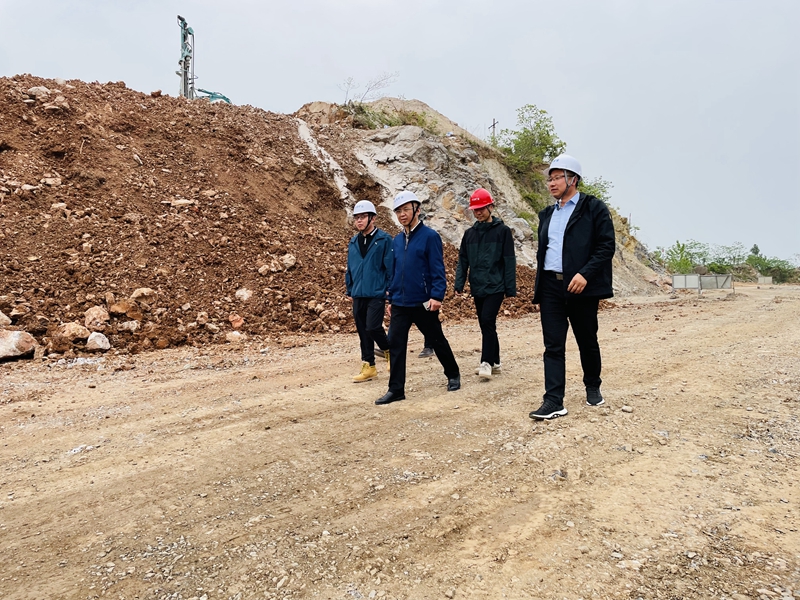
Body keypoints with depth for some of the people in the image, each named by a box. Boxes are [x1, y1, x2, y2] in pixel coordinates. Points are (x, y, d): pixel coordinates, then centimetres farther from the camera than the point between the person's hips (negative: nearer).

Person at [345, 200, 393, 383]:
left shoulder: (384, 240, -6)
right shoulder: (353, 242, 11)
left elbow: (390, 268, -6)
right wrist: (350, 291, 15)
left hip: (377, 294, -5)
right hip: (358, 295, 6)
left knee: (372, 327, -15)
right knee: (362, 331, 8)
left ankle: (389, 350, 15)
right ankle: (368, 367, 19)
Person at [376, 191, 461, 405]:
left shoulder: (430, 236, -7)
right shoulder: (397, 240, 10)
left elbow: (437, 270, -11)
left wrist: (437, 296, -20)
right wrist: (391, 299, 16)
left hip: (423, 303, -5)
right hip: (400, 304, 5)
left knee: (437, 341, 11)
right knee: (395, 344, -1)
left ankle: (453, 375, 33)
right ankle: (396, 389, 7)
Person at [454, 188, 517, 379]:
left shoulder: (502, 230, -3)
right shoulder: (469, 233, 10)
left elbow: (509, 261, -5)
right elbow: (463, 261, 11)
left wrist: (510, 288, -8)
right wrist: (459, 284, 1)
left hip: (495, 287, -5)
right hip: (477, 288, 5)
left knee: (487, 321, -15)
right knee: (485, 324, 9)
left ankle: (487, 362, -7)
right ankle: (494, 362, 20)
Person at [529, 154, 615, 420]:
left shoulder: (594, 208, -1)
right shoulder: (547, 214, 17)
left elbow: (607, 245, -8)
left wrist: (585, 274, -20)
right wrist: (538, 290, 14)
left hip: (581, 286, -4)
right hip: (551, 286, 4)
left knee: (587, 342, 10)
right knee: (553, 345, -1)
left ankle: (593, 387, 33)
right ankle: (553, 402, 0)